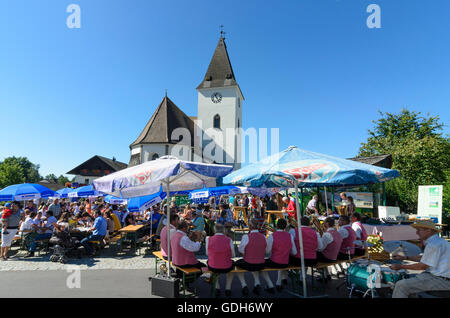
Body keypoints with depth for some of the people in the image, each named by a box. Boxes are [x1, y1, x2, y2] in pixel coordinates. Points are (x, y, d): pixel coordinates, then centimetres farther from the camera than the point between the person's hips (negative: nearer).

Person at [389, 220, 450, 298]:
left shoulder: (433, 244, -21)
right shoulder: (436, 241, 13)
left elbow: (423, 266, -18)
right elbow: (425, 258, 24)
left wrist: (402, 267, -8)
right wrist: (404, 258, 21)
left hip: (441, 280, -11)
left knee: (401, 285, -17)